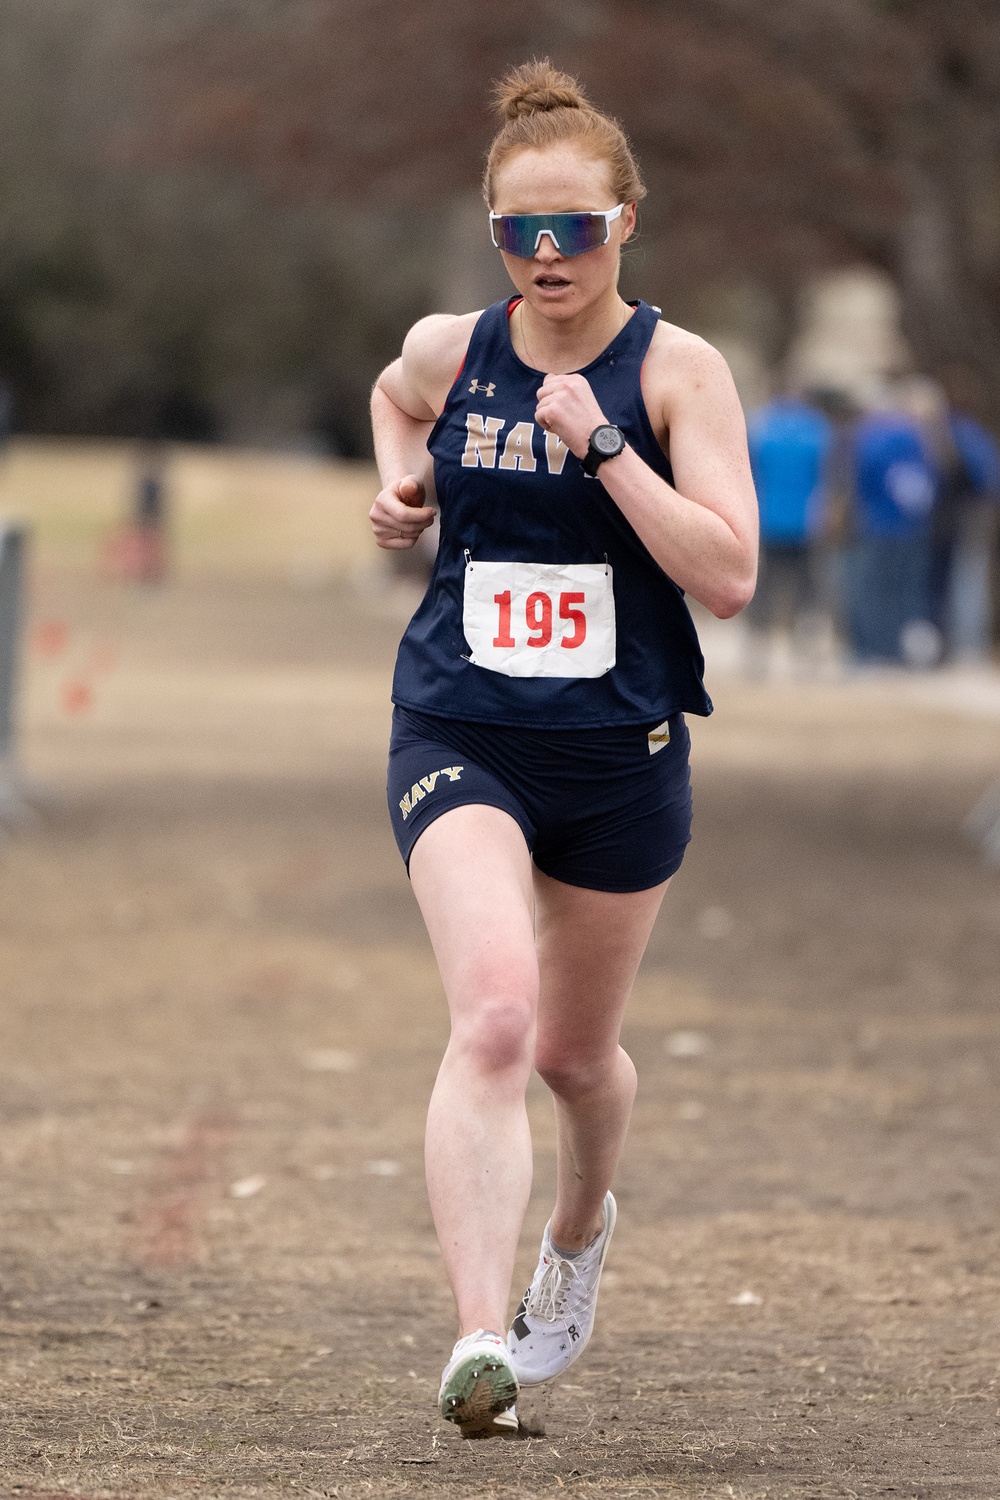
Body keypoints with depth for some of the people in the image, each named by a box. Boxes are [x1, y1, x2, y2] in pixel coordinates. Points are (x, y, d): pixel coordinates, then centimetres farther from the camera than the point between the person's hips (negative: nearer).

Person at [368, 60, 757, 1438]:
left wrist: (601, 443, -23)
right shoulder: (447, 351, 1)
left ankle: (581, 1229, 53)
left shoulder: (676, 371, -7)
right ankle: (479, 1340, -33)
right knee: (494, 1013, -24)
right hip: (461, 741, 0)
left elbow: (728, 577, -16)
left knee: (576, 1050, 18)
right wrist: (400, 484, 9)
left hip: (621, 755, 0)